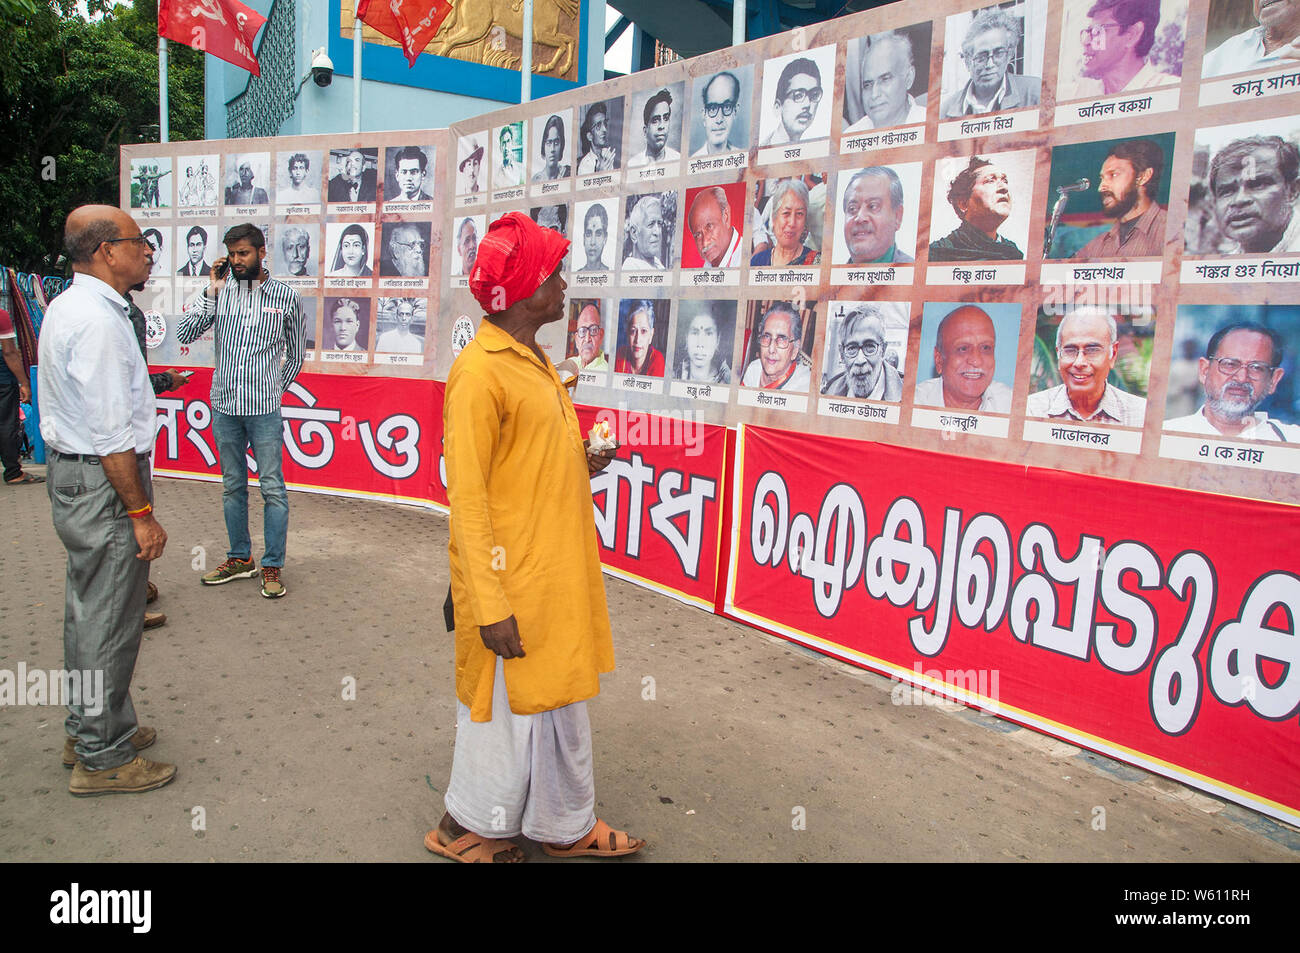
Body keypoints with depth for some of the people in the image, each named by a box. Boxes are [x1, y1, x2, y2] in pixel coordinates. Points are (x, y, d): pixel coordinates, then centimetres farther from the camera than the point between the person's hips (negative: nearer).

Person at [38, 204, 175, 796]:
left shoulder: (66, 307, 12)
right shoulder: (98, 322, -21)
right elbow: (112, 436, -23)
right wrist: (141, 513, -20)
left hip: (70, 475, 11)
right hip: (104, 486, -11)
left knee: (87, 612, 20)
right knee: (109, 625, 1)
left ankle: (86, 731, 35)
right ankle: (103, 759, 15)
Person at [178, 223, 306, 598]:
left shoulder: (286, 296, 1)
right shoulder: (220, 293, 6)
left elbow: (296, 353, 11)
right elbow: (185, 334, -4)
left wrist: (276, 389, 8)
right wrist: (211, 291, -7)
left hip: (264, 409, -3)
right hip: (224, 405, 3)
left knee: (272, 488, -1)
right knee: (232, 486, 12)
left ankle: (272, 566, 8)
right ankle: (240, 558, 25)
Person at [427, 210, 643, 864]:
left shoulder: (532, 361, 10)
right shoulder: (480, 371, -18)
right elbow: (466, 498, -19)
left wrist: (579, 466, 2)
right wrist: (490, 607, -21)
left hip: (554, 573, 9)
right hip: (511, 585, -9)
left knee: (560, 700, 19)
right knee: (506, 707, 8)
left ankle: (568, 827, 37)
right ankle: (470, 829, 32)